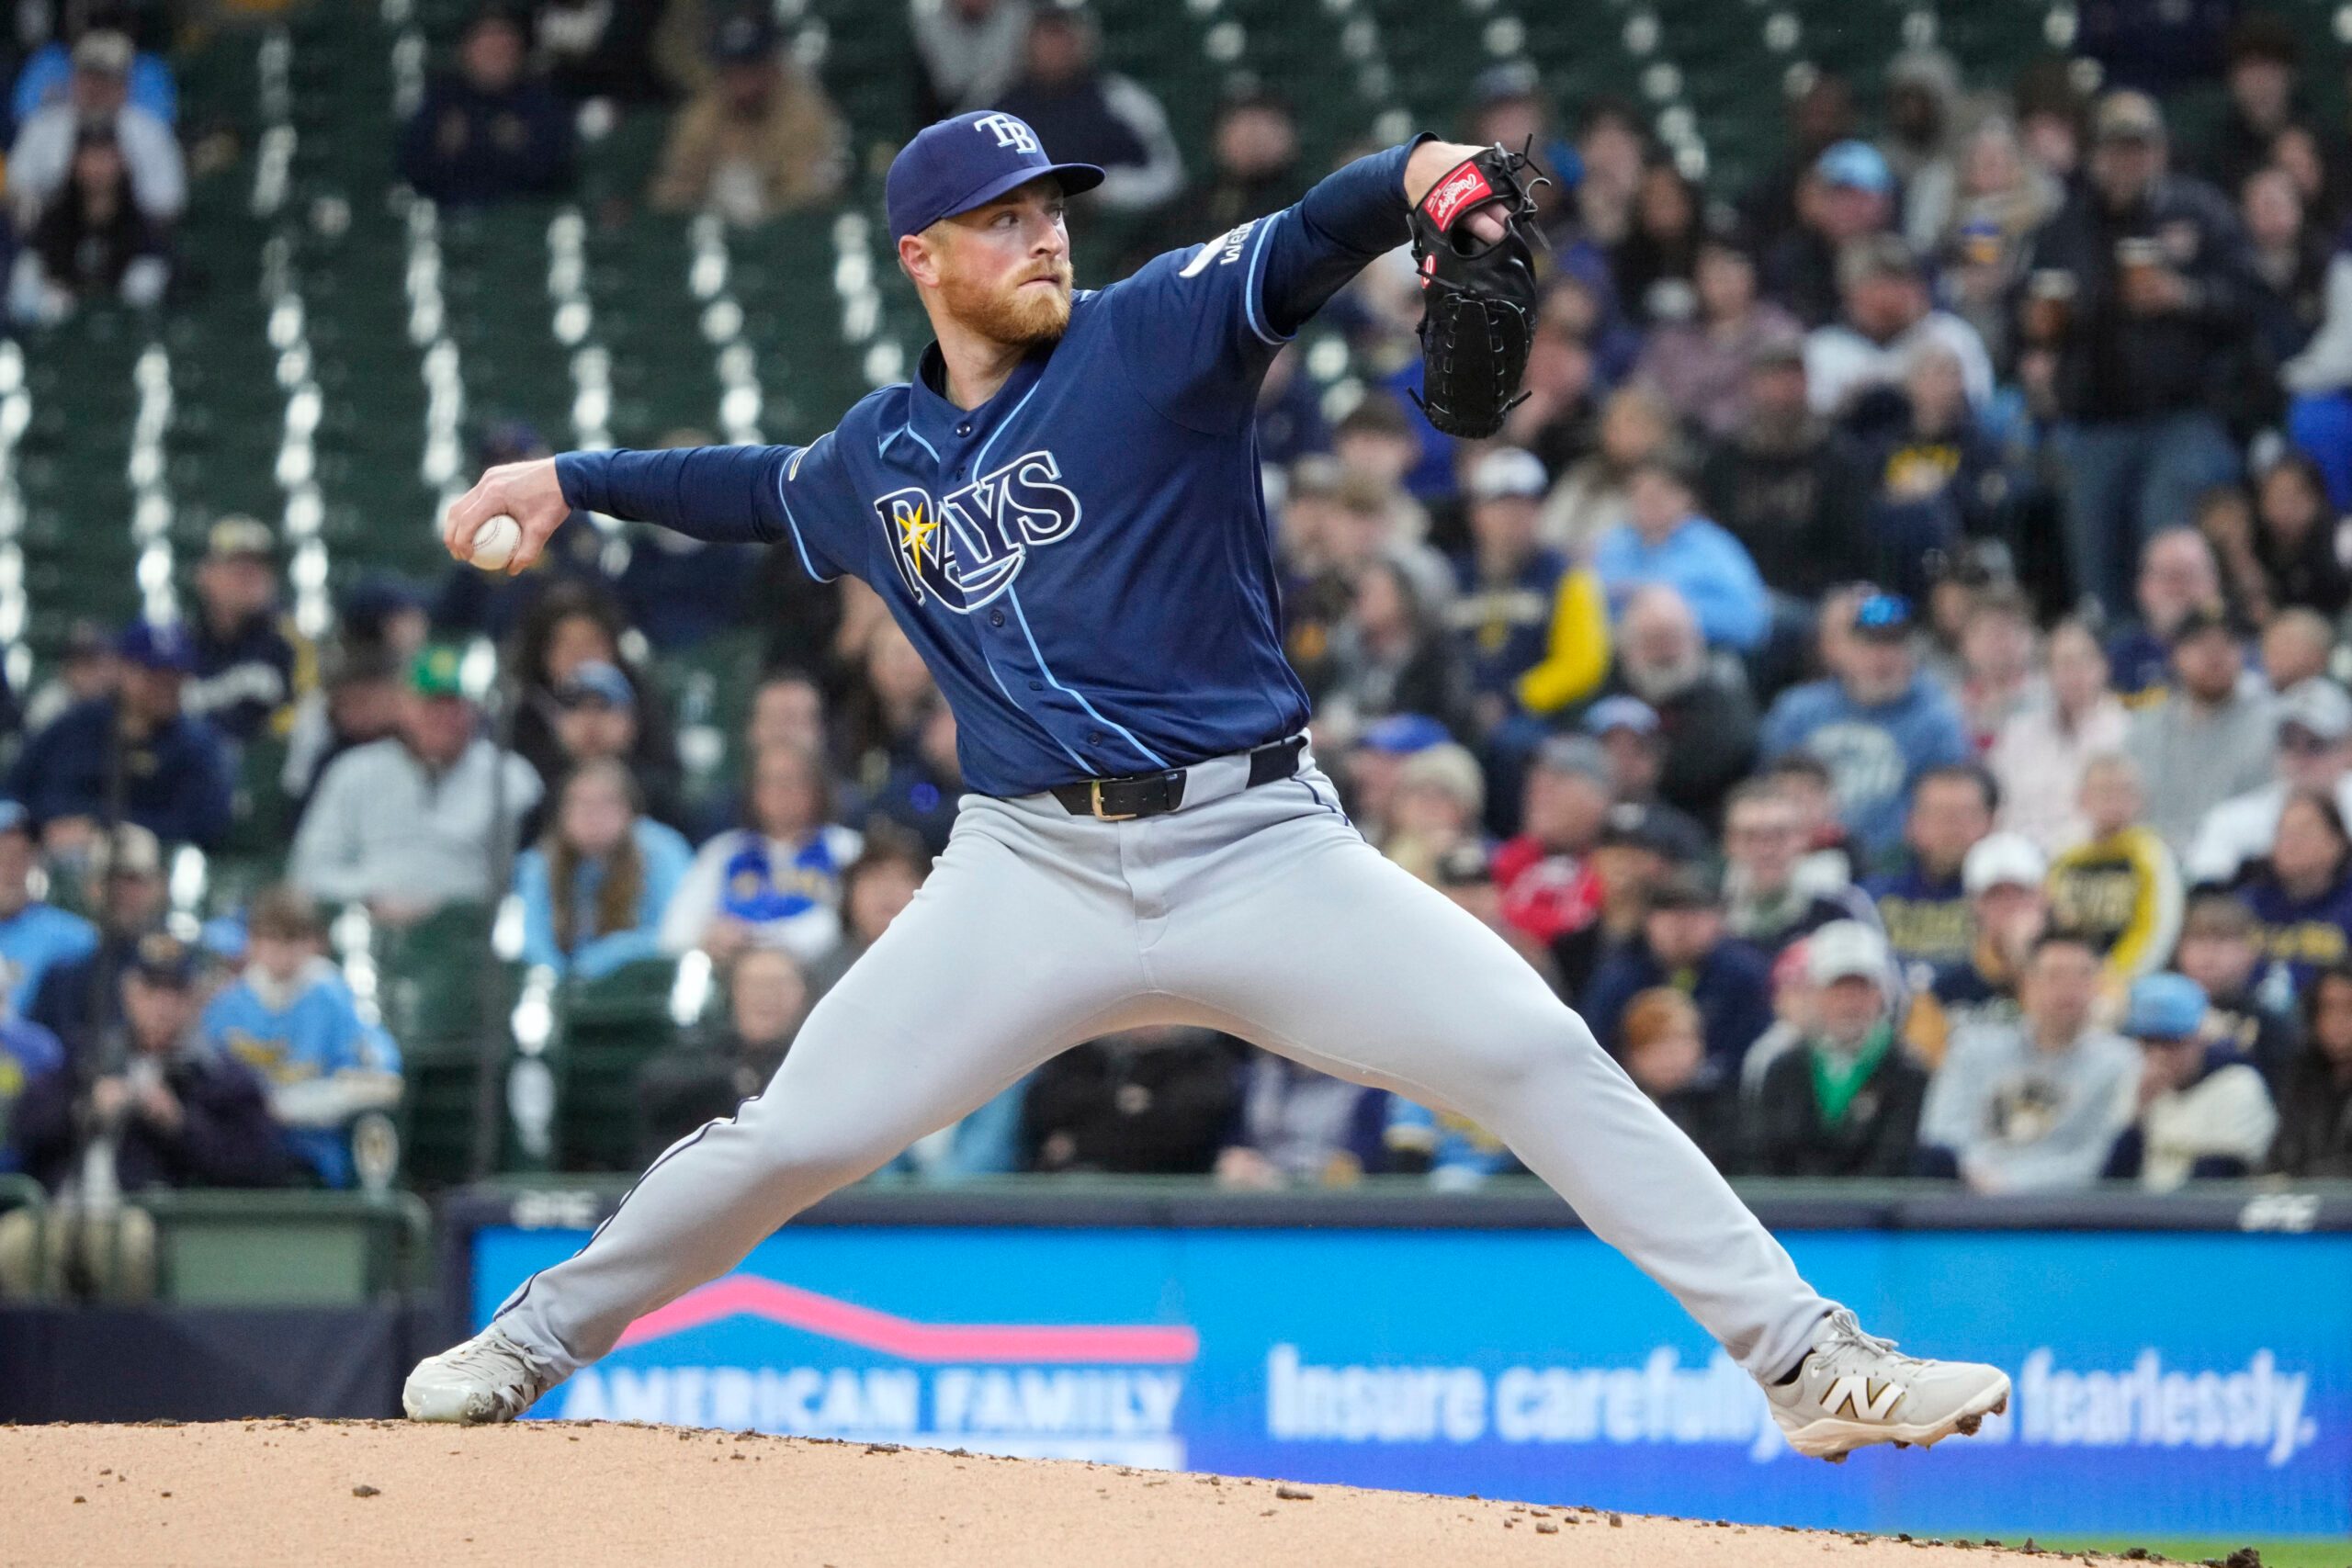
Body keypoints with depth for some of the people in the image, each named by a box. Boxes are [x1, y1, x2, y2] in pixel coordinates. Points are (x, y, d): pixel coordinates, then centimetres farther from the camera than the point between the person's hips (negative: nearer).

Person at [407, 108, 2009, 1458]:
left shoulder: (1155, 335, -2)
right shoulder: (880, 456, 11)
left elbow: (1304, 247, -21)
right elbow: (767, 489, 34)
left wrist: (1411, 176, -41)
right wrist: (575, 478, 29)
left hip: (1260, 847, -2)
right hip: (1033, 874, 2)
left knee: (1542, 1059, -14)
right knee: (791, 1140, 0)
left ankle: (1809, 1361, -11)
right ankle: (531, 1342, 23)